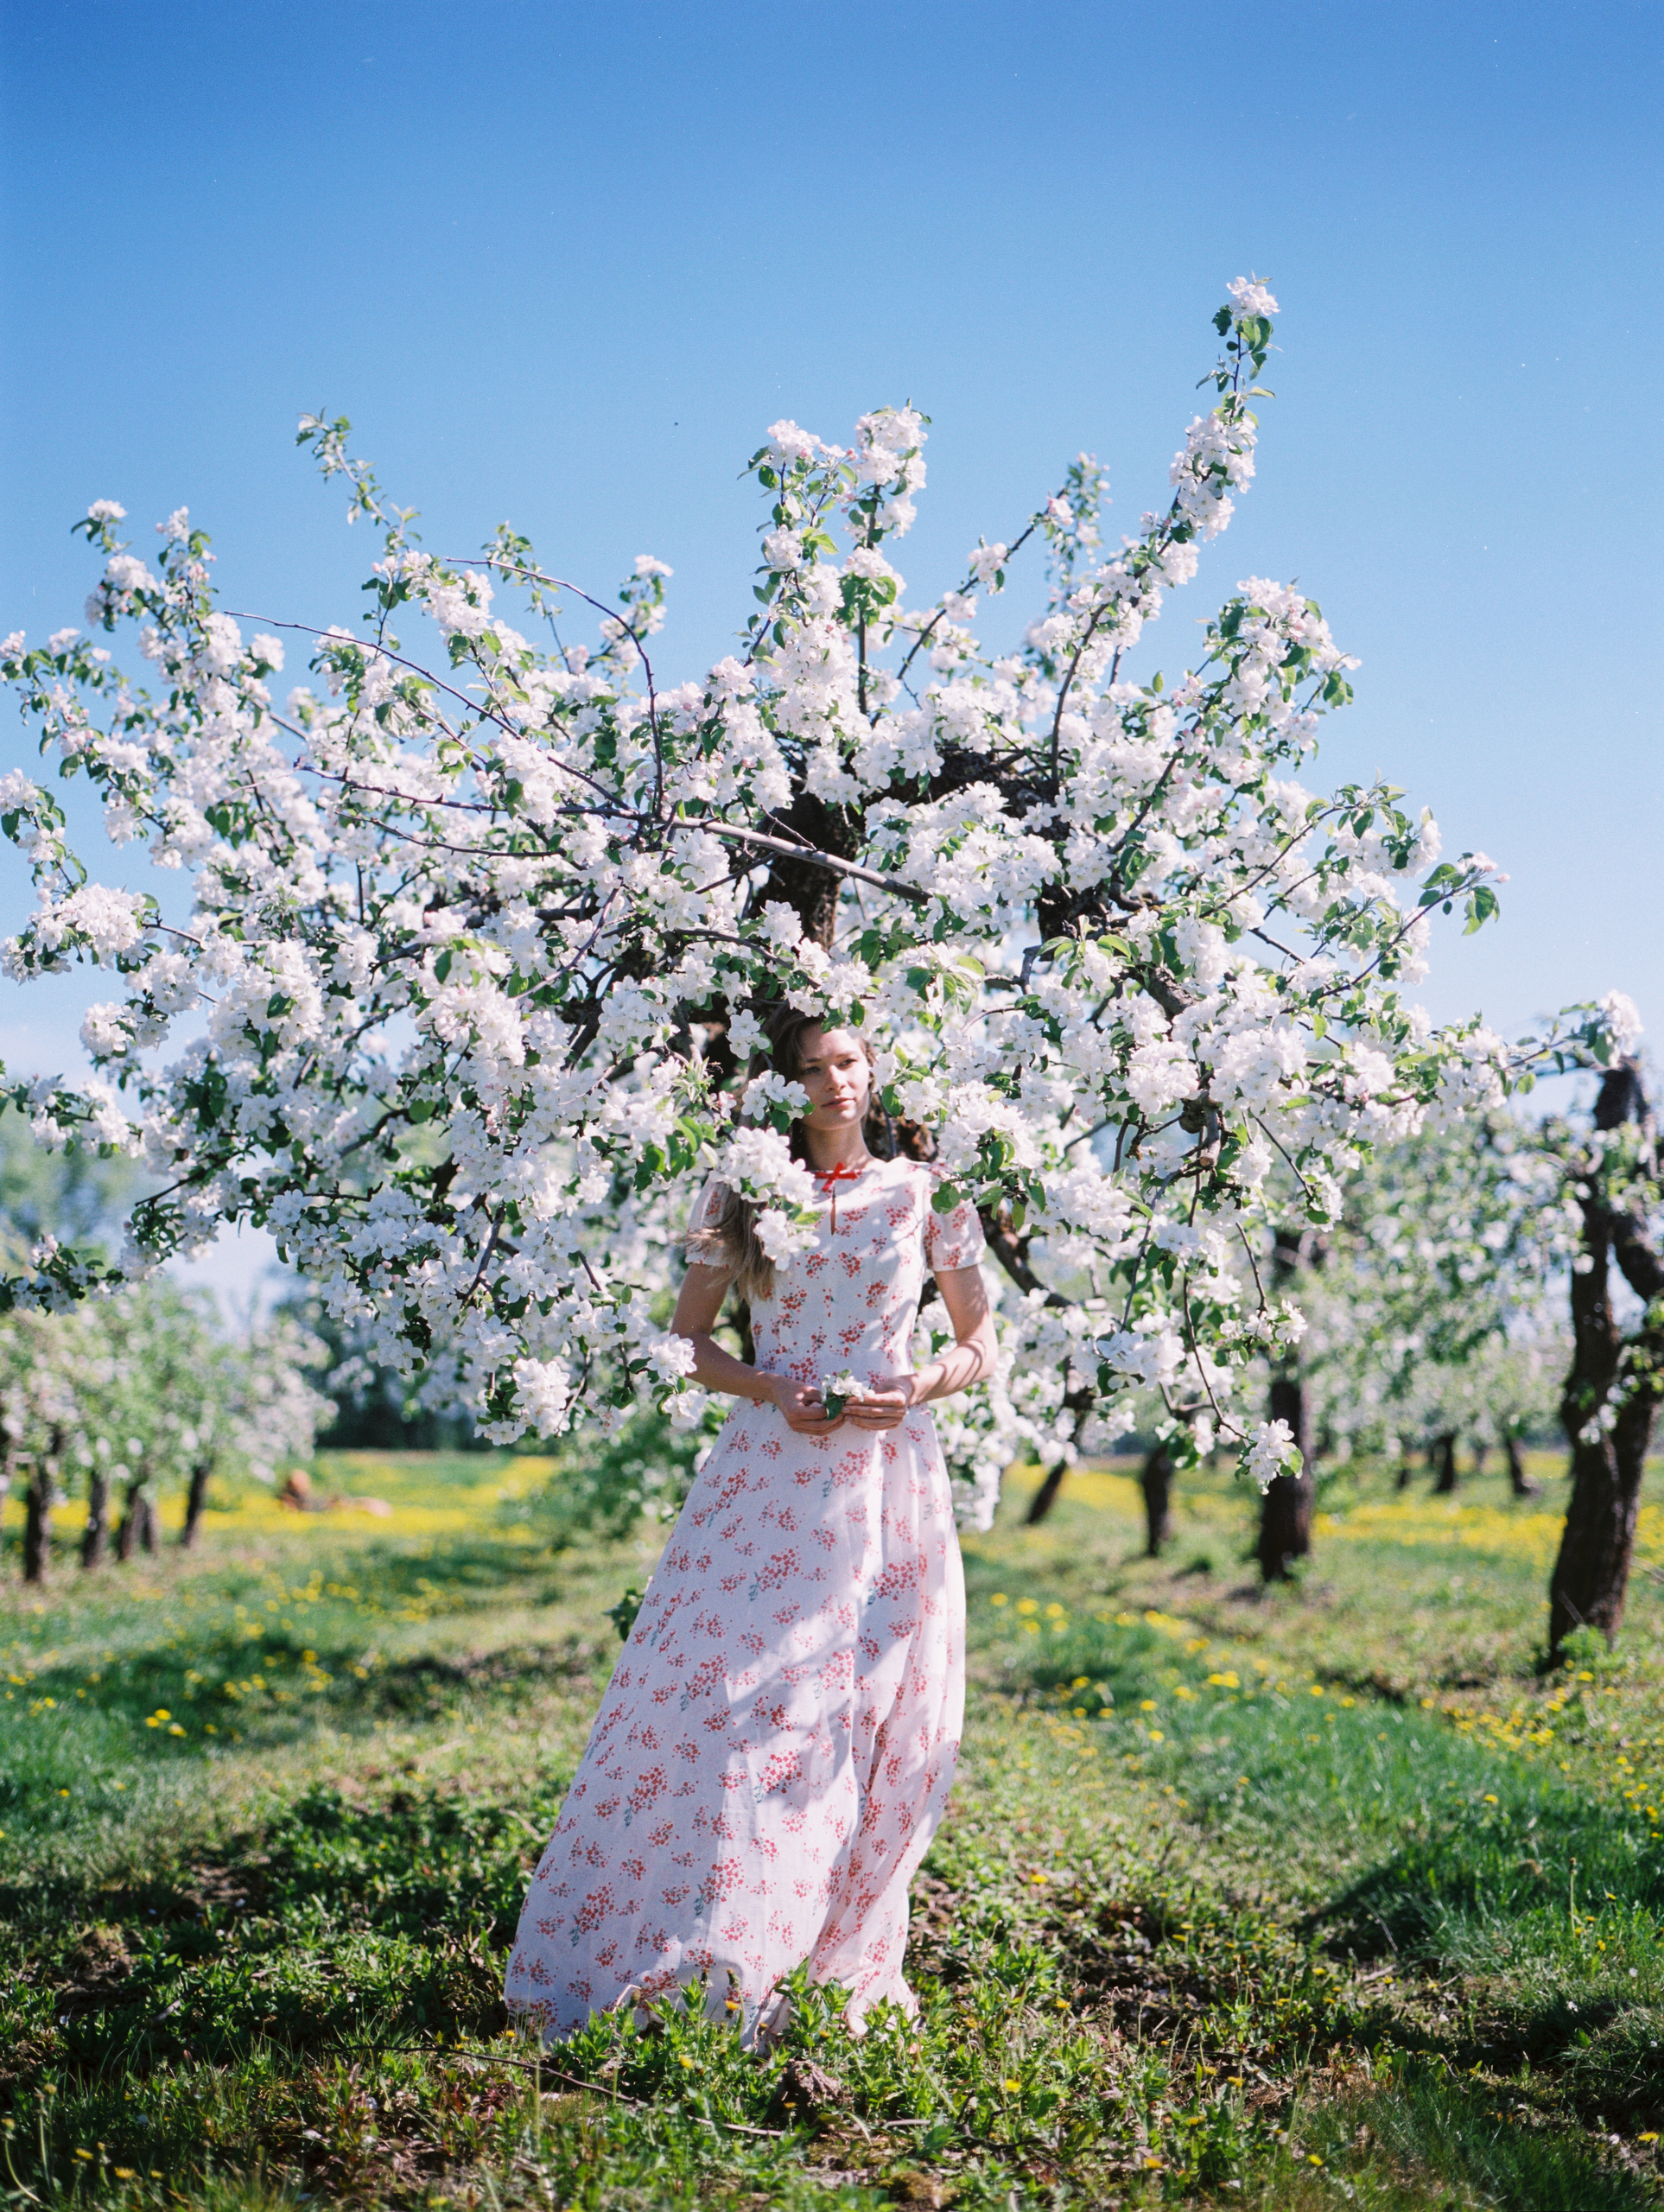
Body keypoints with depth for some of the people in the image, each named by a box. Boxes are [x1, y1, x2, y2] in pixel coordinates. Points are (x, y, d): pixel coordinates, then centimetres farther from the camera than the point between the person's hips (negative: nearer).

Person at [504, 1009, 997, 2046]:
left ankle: (838, 1969, 14)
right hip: (768, 1474, 0)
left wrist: (919, 1390, -8)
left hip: (887, 1481, 0)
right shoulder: (744, 1194, 8)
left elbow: (980, 1345, 12)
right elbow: (688, 1337, 12)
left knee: (871, 1724, 1)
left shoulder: (924, 1191, 7)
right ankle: (688, 1964, 0)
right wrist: (767, 1387, -6)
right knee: (723, 1697, -8)